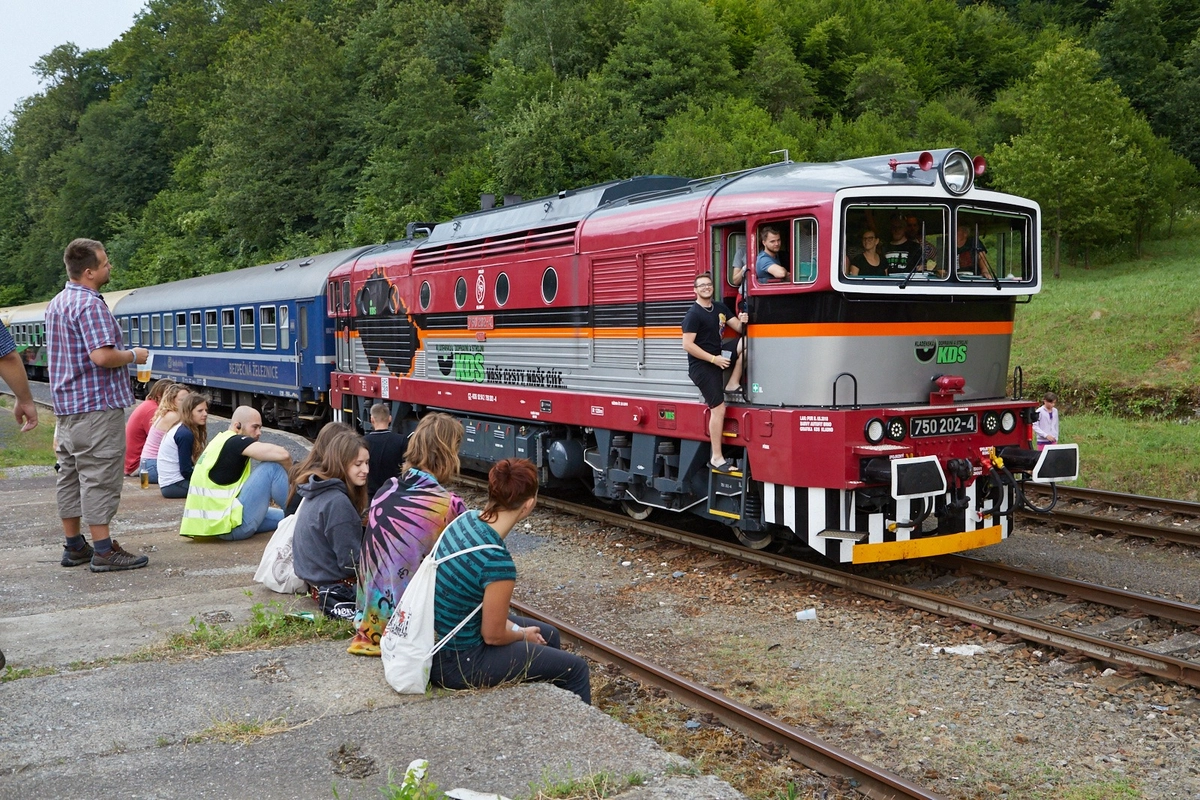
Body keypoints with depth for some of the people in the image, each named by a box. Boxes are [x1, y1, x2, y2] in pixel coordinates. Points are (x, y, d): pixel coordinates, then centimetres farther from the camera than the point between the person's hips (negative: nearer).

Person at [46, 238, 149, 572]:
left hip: (66, 406, 10)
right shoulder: (90, 304, -17)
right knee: (99, 478, -7)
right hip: (96, 406, -10)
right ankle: (104, 551, -4)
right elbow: (102, 356, -25)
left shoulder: (56, 304, 15)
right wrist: (133, 355, -9)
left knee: (71, 475, 13)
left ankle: (74, 546, 21)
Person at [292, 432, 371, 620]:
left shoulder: (319, 492, 5)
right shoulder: (338, 502, -24)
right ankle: (343, 606, -6)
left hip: (314, 575, 10)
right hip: (335, 586, -10)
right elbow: (351, 562, -21)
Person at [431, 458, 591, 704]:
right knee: (575, 669, 4)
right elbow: (493, 636, -18)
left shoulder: (467, 519, -7)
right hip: (456, 663, -8)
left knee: (549, 636, 26)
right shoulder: (497, 561, -31)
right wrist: (523, 634, 2)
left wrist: (516, 627, 5)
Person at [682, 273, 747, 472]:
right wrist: (713, 359, -22)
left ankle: (731, 386, 5)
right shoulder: (693, 314, -13)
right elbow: (687, 345, -19)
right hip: (701, 366, -8)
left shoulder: (719, 308, 11)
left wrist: (742, 322, -14)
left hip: (717, 358, 8)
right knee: (718, 409, -12)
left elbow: (738, 328, 10)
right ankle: (716, 458, -8)